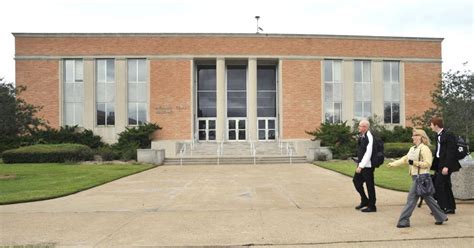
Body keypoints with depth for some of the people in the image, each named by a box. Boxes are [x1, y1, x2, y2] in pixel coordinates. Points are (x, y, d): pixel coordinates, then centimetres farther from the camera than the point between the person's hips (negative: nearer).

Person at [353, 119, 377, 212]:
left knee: (369, 185, 2)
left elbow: (368, 153, -21)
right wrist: (359, 164, 13)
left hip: (367, 166, -9)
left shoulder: (369, 137, -18)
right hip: (361, 165, 9)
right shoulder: (361, 136, 9)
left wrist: (361, 166, -20)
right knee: (356, 180, 15)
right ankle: (364, 201, 31)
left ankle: (372, 206, 16)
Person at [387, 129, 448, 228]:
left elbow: (427, 164, -17)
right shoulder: (412, 149, 14)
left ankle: (404, 221, -3)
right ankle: (441, 217, 30)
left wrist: (414, 162, -22)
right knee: (427, 197, 17)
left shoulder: (425, 149, -13)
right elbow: (405, 159, 15)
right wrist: (393, 164, 8)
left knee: (412, 197, -8)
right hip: (416, 176, 9)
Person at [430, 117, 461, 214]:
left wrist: (446, 166, -21)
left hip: (445, 165, -9)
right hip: (439, 164, 9)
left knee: (439, 185, -8)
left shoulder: (448, 135, -14)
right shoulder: (438, 136, 12)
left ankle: (442, 207, 0)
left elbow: (451, 152, -18)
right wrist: (434, 165, 15)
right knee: (445, 186, 13)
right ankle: (450, 207, 22)